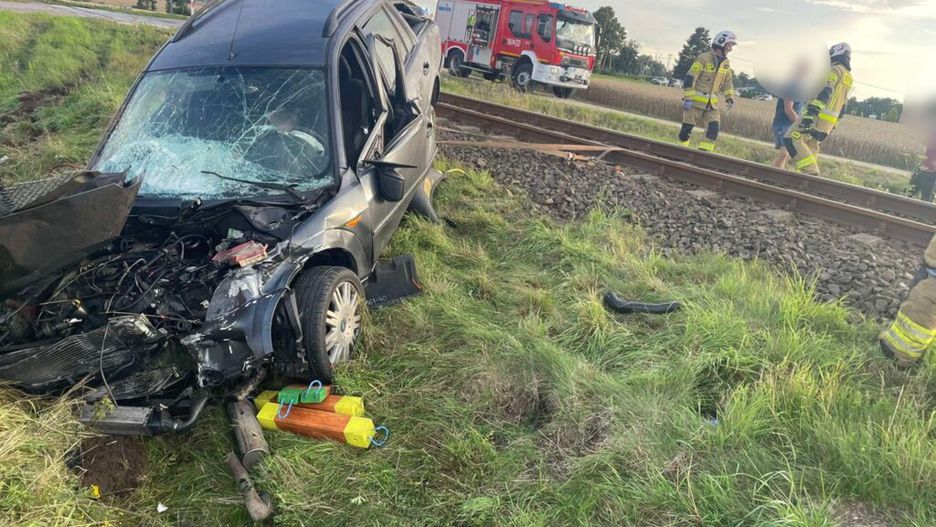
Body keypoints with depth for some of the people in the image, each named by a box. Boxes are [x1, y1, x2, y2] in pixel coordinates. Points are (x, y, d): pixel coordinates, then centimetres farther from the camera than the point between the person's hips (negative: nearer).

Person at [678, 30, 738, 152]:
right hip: (696, 101, -6)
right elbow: (689, 78, -16)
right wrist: (688, 98, -20)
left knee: (714, 130, -7)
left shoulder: (726, 63, 10)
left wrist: (730, 97, 9)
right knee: (687, 129, -3)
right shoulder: (703, 59, -12)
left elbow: (728, 81, 21)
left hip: (712, 103, 6)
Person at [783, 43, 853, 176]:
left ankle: (811, 173, -22)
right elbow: (842, 106, 24)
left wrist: (812, 111, -31)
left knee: (792, 139, -15)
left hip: (818, 115, -9)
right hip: (828, 123, 9)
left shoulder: (836, 70, -5)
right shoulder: (849, 78, 23)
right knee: (810, 148, 18)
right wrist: (831, 126, 28)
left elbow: (826, 91, -21)